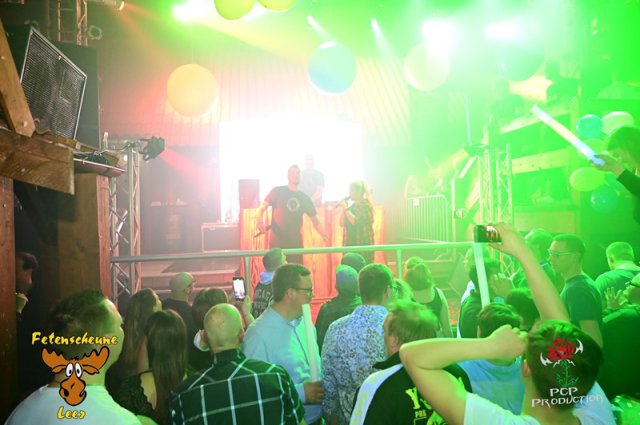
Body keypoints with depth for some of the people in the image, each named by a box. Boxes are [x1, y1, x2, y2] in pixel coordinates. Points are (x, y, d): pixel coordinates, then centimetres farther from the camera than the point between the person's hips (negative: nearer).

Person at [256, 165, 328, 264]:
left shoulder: (304, 198, 10)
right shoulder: (277, 191, 1)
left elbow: (315, 219, 13)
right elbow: (262, 207, 1)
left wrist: (323, 235, -2)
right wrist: (260, 221, -19)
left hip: (296, 243, 3)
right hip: (277, 243, -3)